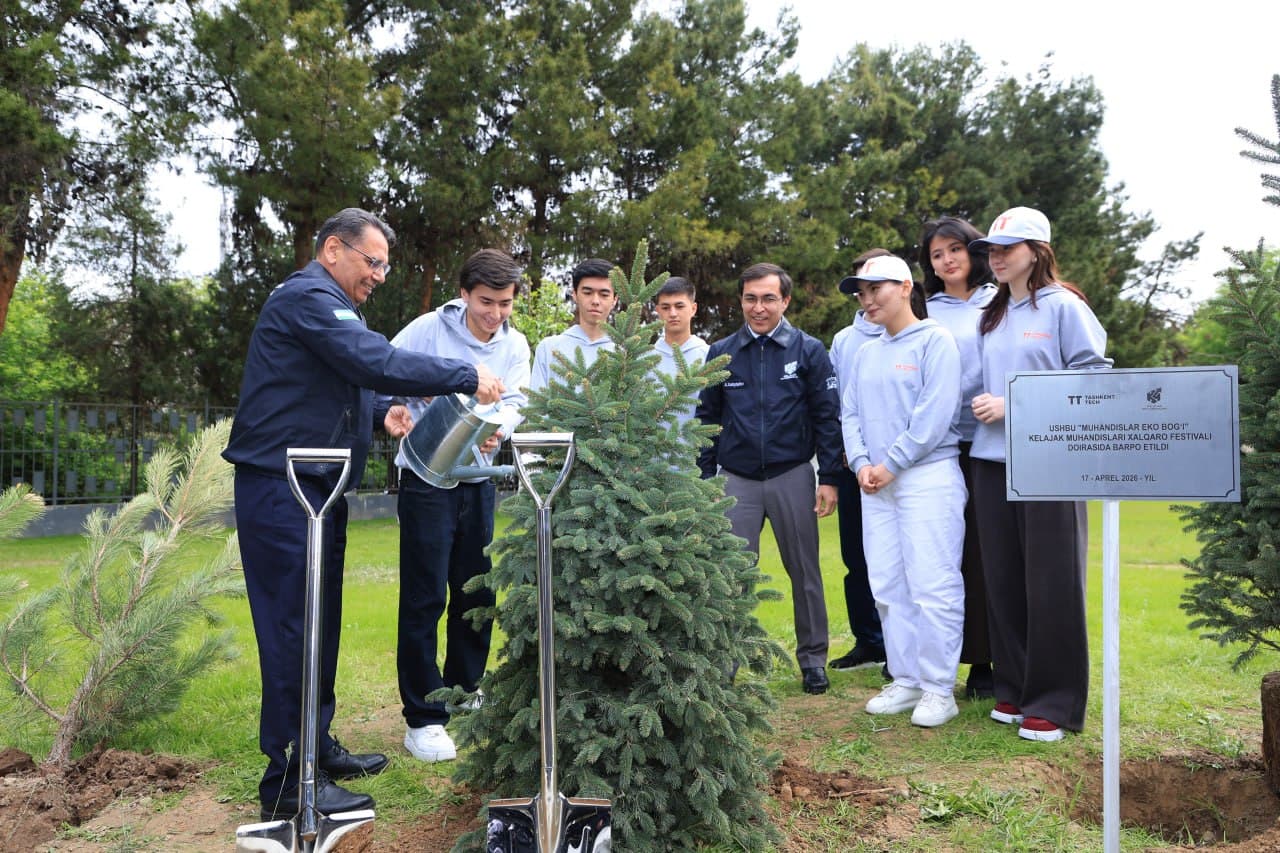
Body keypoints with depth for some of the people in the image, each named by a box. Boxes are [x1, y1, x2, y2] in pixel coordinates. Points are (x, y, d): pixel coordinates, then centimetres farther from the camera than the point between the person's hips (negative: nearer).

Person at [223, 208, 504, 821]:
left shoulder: (330, 305, 22)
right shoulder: (308, 297, -12)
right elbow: (378, 363, -24)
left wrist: (380, 416, 3)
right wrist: (467, 377, -19)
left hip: (317, 487, 10)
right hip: (281, 487, -10)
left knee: (319, 623, 14)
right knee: (294, 627, -7)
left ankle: (317, 747, 26)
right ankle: (289, 783, 1)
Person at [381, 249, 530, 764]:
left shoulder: (516, 345, 2)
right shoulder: (429, 329, -11)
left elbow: (515, 400, -6)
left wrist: (498, 427, -27)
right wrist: (403, 410, -26)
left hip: (479, 479, 5)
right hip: (427, 476, -5)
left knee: (477, 594, 14)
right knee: (424, 598, -4)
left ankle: (464, 696, 33)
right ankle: (422, 717, 6)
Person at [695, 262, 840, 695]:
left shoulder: (809, 350, 1)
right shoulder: (721, 353, 6)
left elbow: (827, 417, 1)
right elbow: (707, 418, 10)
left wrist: (828, 478, -4)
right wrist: (705, 477, 6)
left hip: (793, 476, -1)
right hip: (737, 480, 1)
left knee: (804, 572, 8)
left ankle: (812, 658, 22)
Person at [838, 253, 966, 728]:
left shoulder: (934, 340, -3)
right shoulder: (863, 354, 18)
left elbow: (935, 414, -12)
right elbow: (850, 415, 15)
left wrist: (890, 464, -13)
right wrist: (861, 463, -2)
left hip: (928, 476, -7)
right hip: (876, 483, 7)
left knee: (931, 586, -6)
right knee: (888, 587, 8)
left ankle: (938, 689, 4)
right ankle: (906, 681, 18)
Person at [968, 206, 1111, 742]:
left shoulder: (1063, 306, -2)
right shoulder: (989, 318, 18)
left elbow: (1092, 374, -9)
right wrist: (984, 405, 4)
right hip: (992, 460, 6)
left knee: (1051, 583, -2)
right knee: (1004, 581, 9)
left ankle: (1054, 703, 8)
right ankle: (1014, 689, 21)